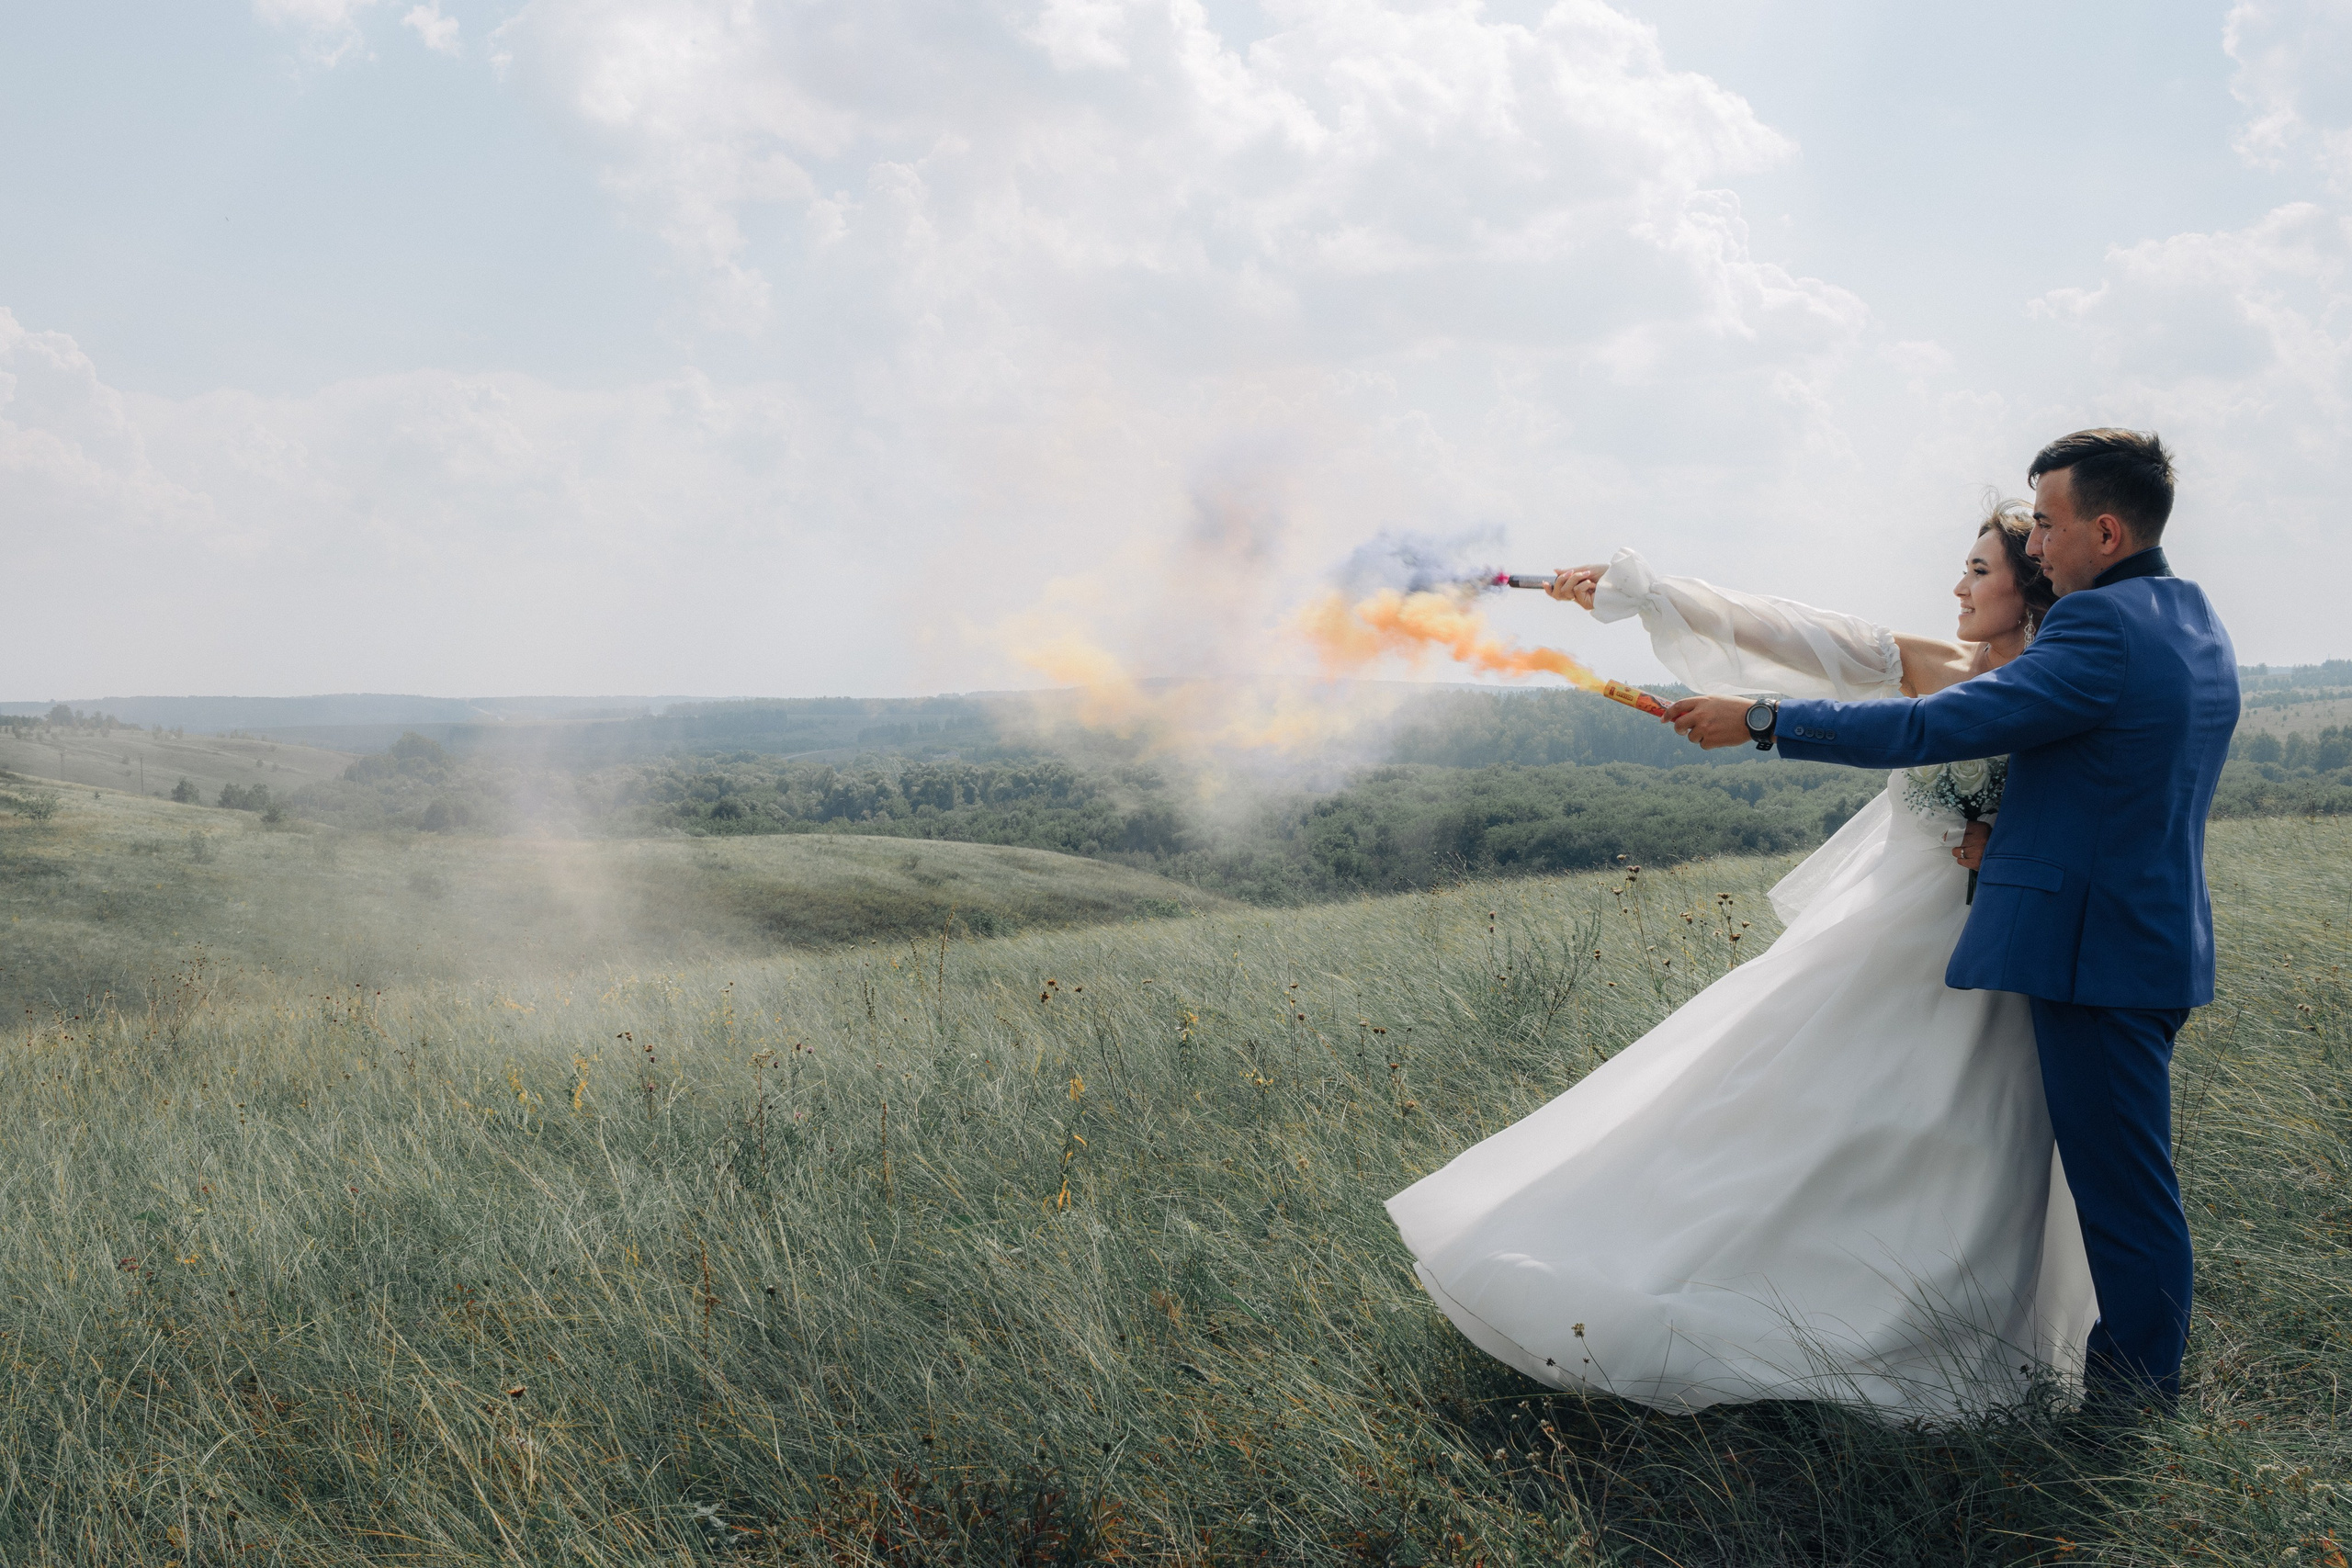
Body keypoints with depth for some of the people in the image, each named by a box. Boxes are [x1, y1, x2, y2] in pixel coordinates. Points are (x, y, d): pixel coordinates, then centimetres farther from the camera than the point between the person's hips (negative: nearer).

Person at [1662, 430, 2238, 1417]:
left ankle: (2138, 1390, 12)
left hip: (2100, 948, -10)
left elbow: (1930, 729, -22)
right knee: (2119, 1171, 19)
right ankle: (2136, 1363, 30)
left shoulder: (2103, 630, -20)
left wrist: (1758, 721, -17)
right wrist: (2009, 823, 9)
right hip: (2155, 932, 10)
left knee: (2120, 1178, 1)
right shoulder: (2194, 622, 12)